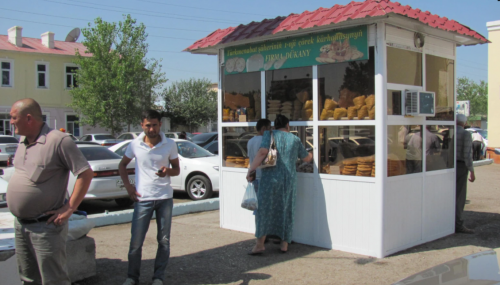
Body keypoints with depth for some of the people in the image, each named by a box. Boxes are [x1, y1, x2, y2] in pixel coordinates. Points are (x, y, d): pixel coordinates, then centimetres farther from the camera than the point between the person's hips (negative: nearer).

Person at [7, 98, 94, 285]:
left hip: (45, 226, -8)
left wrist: (70, 208, -18)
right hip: (20, 224, 8)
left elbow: (86, 173, -17)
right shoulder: (23, 141, 10)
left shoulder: (58, 141, -17)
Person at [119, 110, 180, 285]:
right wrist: (128, 186, 0)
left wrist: (168, 171, -17)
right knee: (136, 242, 3)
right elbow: (122, 165, 13)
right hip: (143, 199, 0)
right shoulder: (135, 145, -2)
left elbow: (177, 169, 6)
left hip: (165, 198, 1)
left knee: (164, 241, 7)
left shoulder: (170, 145, -2)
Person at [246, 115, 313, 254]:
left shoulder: (269, 134, 0)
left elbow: (263, 151, -17)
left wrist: (250, 170, -14)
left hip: (270, 178, -3)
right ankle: (285, 244, 18)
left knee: (263, 210, 4)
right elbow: (307, 158, 20)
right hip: (289, 180, 3)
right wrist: (312, 155, 43)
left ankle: (260, 244, 1)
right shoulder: (295, 139, 10)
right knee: (286, 211, 13)